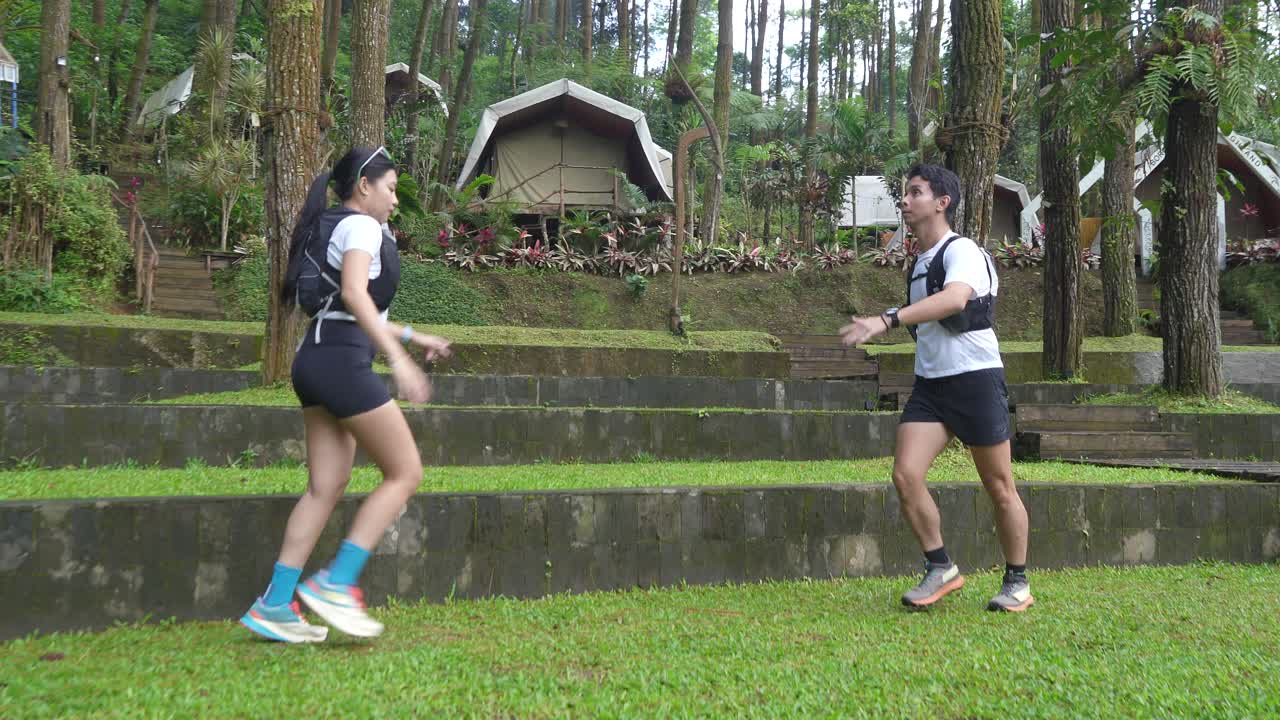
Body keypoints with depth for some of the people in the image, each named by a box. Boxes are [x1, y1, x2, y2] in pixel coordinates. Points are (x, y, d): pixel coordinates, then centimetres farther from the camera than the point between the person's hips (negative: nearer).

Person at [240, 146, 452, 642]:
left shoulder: (330, 229, 23)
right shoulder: (361, 227, -6)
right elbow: (355, 295, -23)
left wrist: (411, 336, 33)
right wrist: (398, 358, -30)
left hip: (316, 360, 10)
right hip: (343, 363, -9)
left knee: (326, 487, 7)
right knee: (405, 473, -2)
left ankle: (274, 606, 5)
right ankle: (337, 583, -7)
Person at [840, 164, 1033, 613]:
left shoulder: (963, 252, -12)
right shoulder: (920, 263, 15)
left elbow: (954, 299, -34)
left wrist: (888, 320, -42)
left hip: (975, 378, -7)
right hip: (929, 384, 7)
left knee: (999, 488, 4)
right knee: (906, 474, -10)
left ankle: (1017, 583, 20)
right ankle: (941, 569, 5)